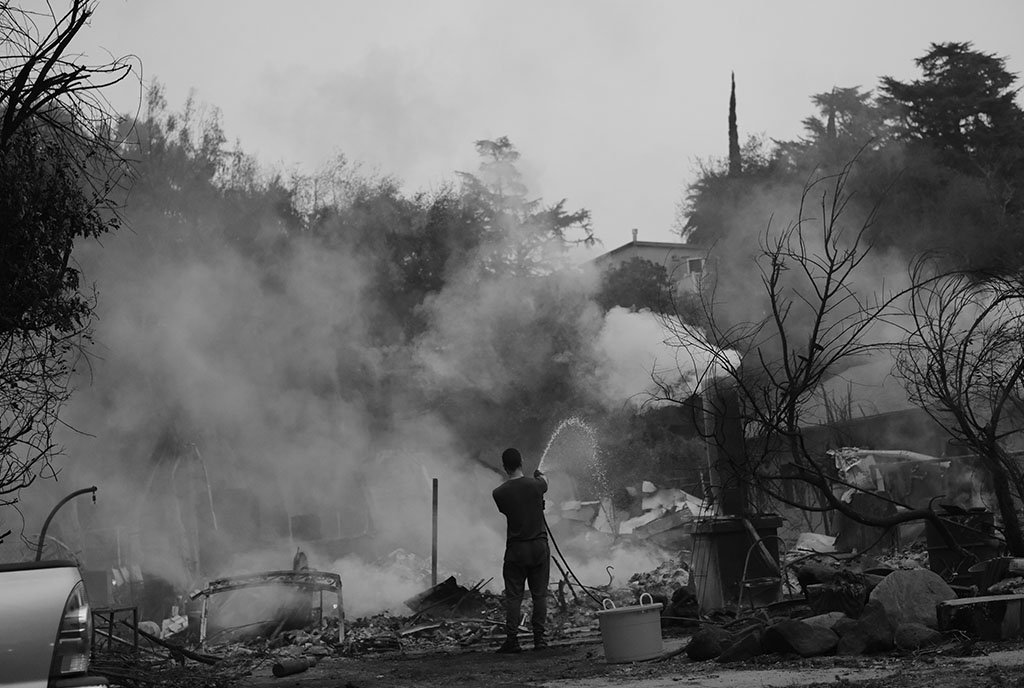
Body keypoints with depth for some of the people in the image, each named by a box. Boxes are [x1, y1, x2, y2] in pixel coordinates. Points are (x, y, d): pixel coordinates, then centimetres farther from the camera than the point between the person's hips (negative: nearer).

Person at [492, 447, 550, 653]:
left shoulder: (499, 493, -8)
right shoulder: (535, 485, -6)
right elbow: (545, 484, 17)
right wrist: (540, 476, 41)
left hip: (515, 549, -1)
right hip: (539, 546, 1)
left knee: (513, 596, 5)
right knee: (540, 594, 8)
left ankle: (512, 640, 4)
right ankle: (539, 638, 11)